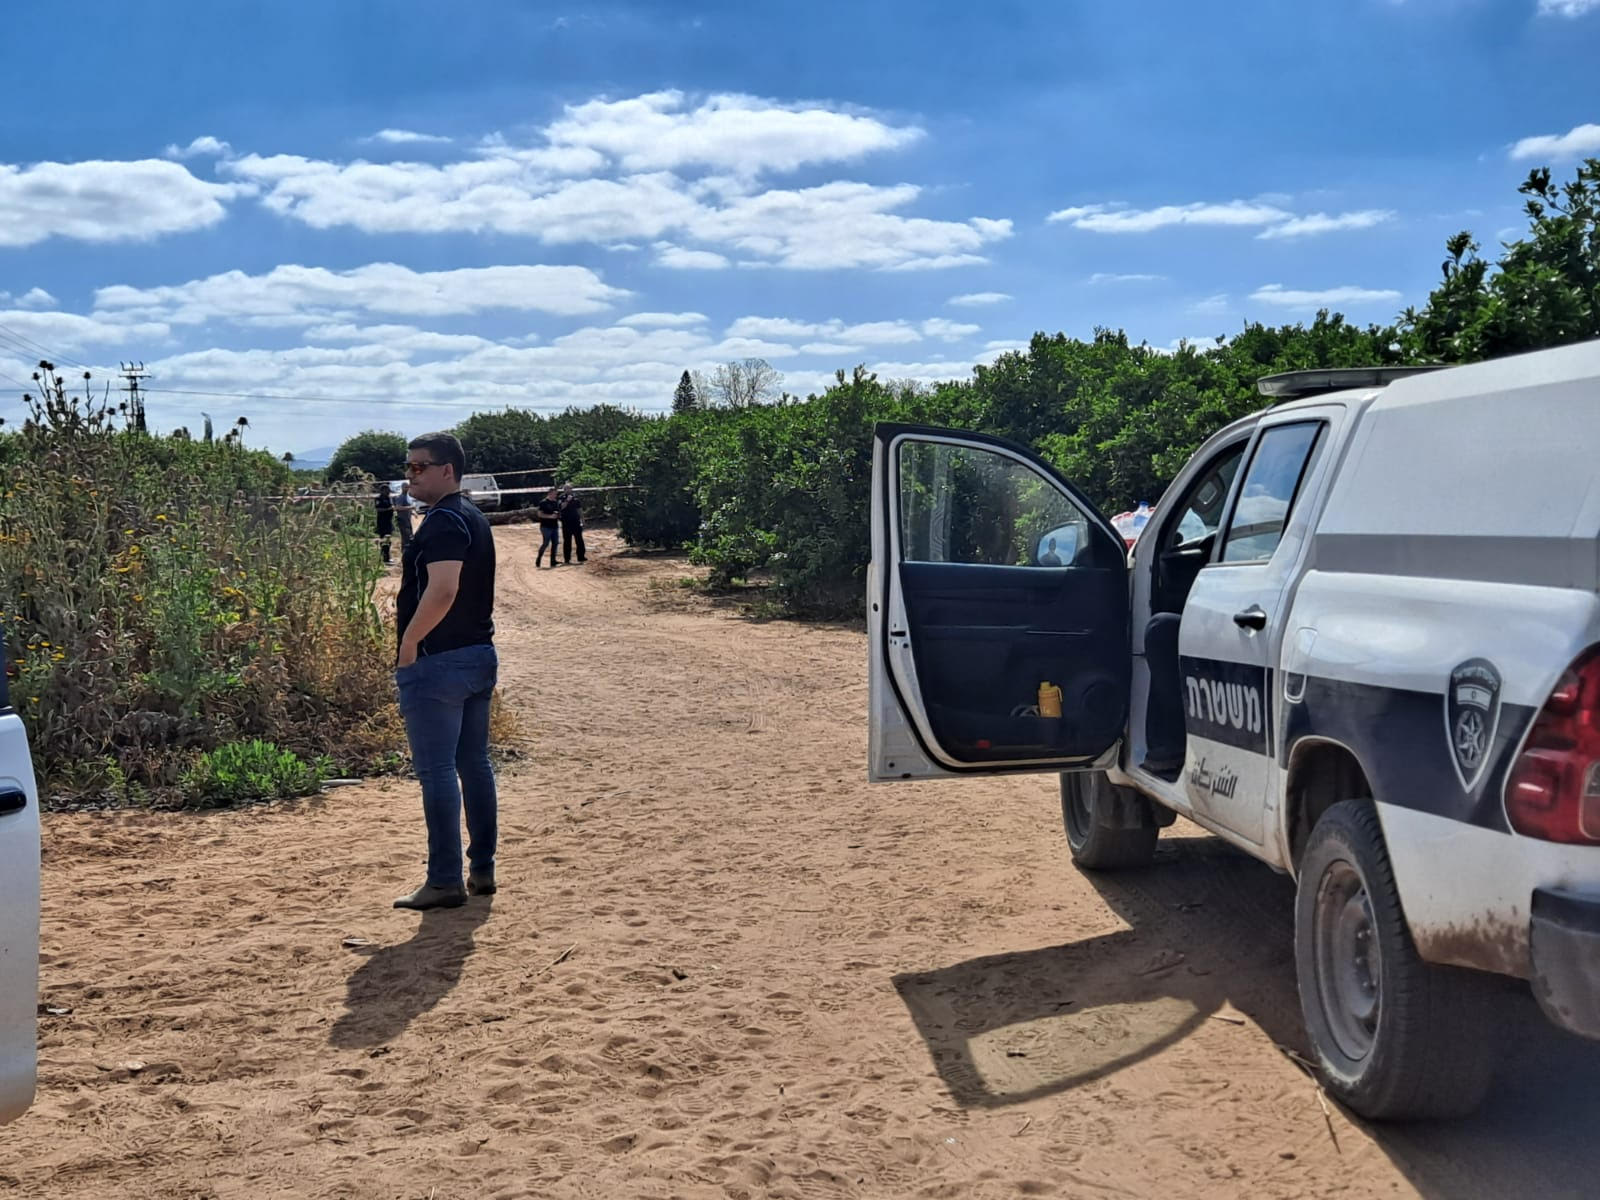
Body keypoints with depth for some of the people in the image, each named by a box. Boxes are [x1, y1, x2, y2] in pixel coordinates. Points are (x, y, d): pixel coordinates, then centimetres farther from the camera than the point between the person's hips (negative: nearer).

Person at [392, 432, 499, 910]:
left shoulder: (443, 522, -16)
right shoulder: (474, 518, 15)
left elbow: (443, 589, -28)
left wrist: (409, 642, -19)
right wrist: (408, 608, 20)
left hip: (438, 660, -10)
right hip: (480, 655, 10)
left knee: (437, 771, -5)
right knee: (474, 763, 14)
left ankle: (444, 882, -2)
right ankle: (482, 870, 20)